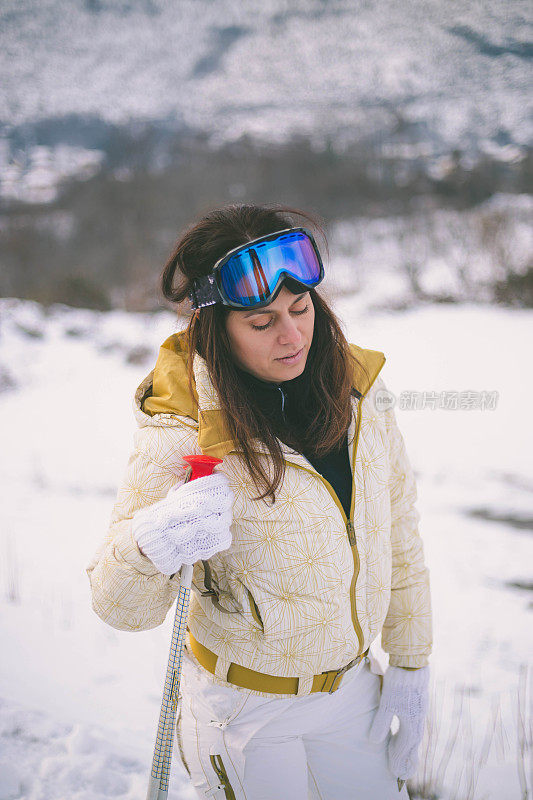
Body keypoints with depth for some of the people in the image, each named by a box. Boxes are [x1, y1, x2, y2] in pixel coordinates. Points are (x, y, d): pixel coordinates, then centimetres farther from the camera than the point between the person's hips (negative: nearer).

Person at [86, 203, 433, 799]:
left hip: (351, 684, 4)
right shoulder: (183, 430, -24)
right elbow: (122, 607, -21)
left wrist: (410, 665, 6)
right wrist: (150, 544, -43)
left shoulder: (357, 389, -10)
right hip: (245, 707, -4)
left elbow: (398, 537, 1)